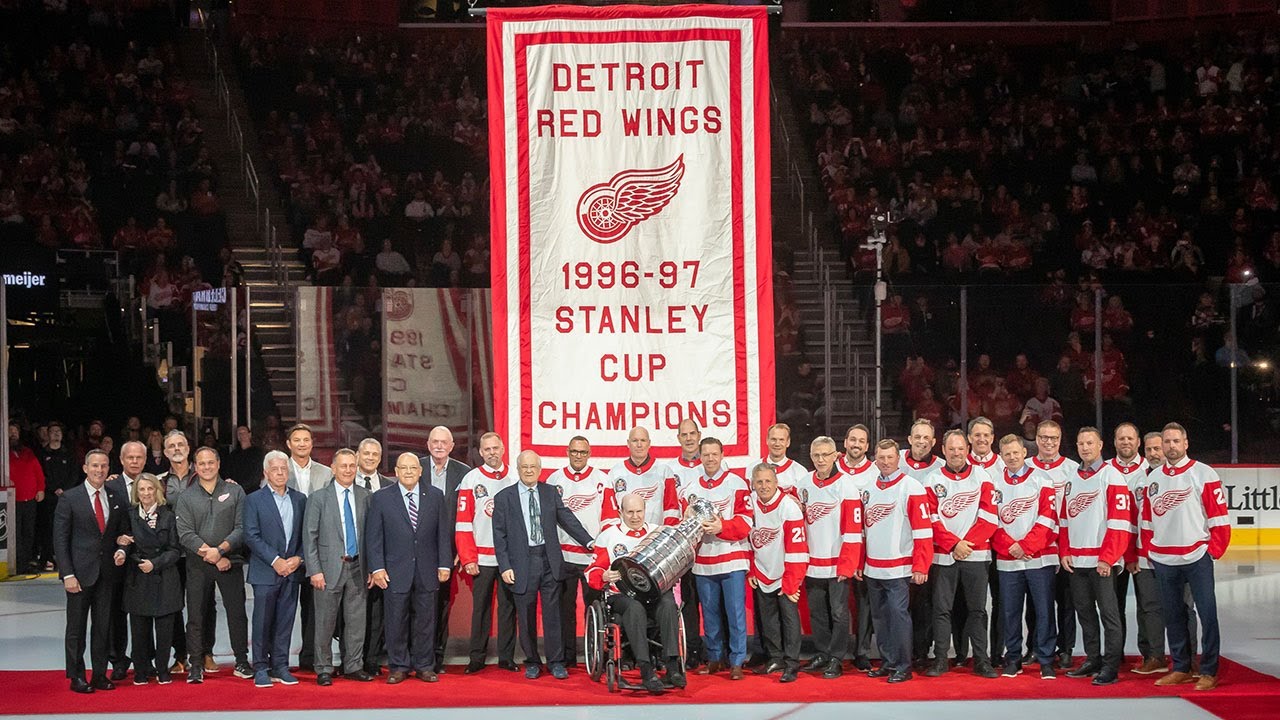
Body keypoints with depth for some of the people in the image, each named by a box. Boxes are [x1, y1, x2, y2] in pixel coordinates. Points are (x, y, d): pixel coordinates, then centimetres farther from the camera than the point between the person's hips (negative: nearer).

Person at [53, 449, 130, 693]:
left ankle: (100, 675, 15)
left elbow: (124, 532, 18)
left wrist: (122, 550, -5)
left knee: (104, 626, 7)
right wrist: (67, 574, -12)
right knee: (76, 627, 2)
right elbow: (60, 539, -5)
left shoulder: (117, 500, 9)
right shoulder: (70, 499, -3)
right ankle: (76, 676, 10)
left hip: (107, 573, 4)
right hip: (80, 572, -3)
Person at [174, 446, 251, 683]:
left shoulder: (235, 492, 6)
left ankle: (242, 661, 9)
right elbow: (185, 534, -3)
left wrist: (220, 550, -16)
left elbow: (241, 528, -2)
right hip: (197, 566, 0)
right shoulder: (186, 497, 6)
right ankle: (195, 665, 9)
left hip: (230, 562, 0)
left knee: (237, 613, 0)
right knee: (196, 616, 2)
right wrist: (210, 555, -11)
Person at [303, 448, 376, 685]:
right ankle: (323, 670, 12)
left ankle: (353, 666, 18)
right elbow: (309, 537, -3)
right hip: (329, 568, -3)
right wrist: (314, 571, -9)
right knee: (325, 623, 2)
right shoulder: (318, 498, -2)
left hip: (357, 568, 3)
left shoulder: (365, 497, 7)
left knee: (356, 621, 8)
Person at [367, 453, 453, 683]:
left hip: (427, 571, 2)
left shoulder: (435, 496, 6)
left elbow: (443, 533, 6)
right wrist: (377, 568, -7)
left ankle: (424, 666, 17)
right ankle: (398, 667, 14)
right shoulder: (381, 498, 1)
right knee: (396, 621, 3)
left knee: (425, 620, 7)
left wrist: (444, 564, 1)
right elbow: (374, 536, 0)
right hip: (396, 572, -1)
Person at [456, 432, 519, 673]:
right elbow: (463, 523, -1)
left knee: (508, 606, 6)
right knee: (480, 607, 3)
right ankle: (477, 658, 10)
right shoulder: (471, 480, 1)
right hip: (482, 558, -1)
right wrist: (468, 559, -7)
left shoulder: (516, 479, 6)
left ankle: (507, 657, 13)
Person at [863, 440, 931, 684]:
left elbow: (923, 531, -10)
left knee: (898, 615, -9)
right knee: (880, 617, 11)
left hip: (898, 569, -6)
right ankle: (887, 663, 21)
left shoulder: (911, 487, -7)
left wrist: (920, 567, -13)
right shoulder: (868, 489, 13)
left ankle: (903, 667, -1)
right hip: (872, 569, 6)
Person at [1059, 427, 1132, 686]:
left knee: (1108, 613, -4)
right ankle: (1092, 660, 22)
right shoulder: (1072, 479, 16)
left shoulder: (1111, 476, -6)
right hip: (1075, 561, 7)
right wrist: (1064, 552, 7)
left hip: (1102, 561, -7)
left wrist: (1106, 558, -16)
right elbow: (1064, 519, 19)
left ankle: (1111, 667, 0)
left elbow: (1119, 522, -12)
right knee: (1084, 612, 12)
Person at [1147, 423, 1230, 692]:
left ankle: (1209, 672, 2)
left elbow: (1218, 515, -6)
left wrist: (1214, 549, -9)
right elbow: (1147, 519, 17)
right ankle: (1180, 669, 21)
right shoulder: (1153, 478, 11)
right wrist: (1149, 550, 11)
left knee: (1207, 614, -4)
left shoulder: (1203, 474, -4)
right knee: (1172, 616, 11)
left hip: (1197, 558, -5)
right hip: (1163, 561, 5)